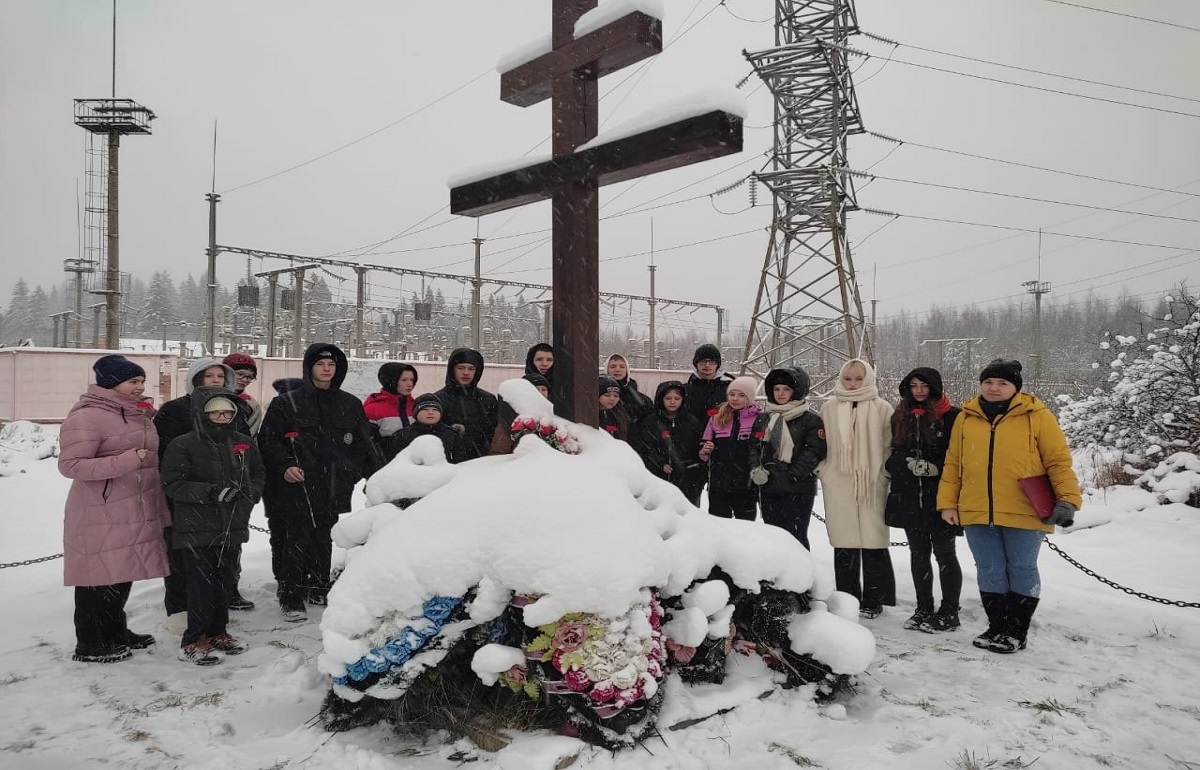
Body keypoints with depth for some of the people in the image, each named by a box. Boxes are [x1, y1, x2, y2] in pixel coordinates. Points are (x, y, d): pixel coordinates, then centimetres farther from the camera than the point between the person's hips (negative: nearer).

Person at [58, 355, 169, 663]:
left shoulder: (137, 414, 13)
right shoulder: (86, 416, -14)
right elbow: (70, 464, -19)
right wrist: (126, 461, -25)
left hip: (134, 511, 9)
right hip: (101, 515, -9)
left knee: (123, 574, 17)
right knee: (101, 577, 0)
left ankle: (116, 634, 31)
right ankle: (90, 646, 14)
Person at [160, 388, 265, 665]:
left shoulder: (244, 442, 8)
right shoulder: (183, 445, -8)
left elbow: (258, 475, 18)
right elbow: (173, 484, -14)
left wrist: (250, 492, -3)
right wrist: (211, 491, -23)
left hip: (232, 527, 6)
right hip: (196, 530, -5)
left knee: (226, 582, 14)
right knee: (202, 586, -3)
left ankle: (217, 632, 30)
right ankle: (193, 641, 11)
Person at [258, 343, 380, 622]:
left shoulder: (350, 405, 13)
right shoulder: (286, 403, 3)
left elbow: (365, 445, 13)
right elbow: (268, 441, 1)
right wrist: (284, 466, -16)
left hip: (333, 490, 3)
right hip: (296, 487, -3)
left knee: (323, 541, 12)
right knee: (294, 542, -3)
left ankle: (318, 589, 26)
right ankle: (291, 599, 6)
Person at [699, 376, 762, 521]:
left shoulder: (759, 419, -4)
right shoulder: (717, 417, 6)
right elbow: (703, 451, 13)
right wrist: (705, 450, -7)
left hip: (746, 485, -2)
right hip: (718, 486, 3)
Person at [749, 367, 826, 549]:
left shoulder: (811, 420, -4)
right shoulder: (763, 418, 13)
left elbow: (814, 451, -12)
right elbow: (754, 446, 13)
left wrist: (792, 475, -17)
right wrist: (756, 469, -4)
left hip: (798, 490, -5)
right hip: (768, 488, 6)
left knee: (797, 537, -1)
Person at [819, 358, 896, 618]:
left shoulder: (881, 408, 4)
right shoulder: (829, 408, 10)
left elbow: (890, 446, 3)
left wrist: (885, 472, -6)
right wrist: (823, 470, 5)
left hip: (871, 486, -2)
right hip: (838, 487, 2)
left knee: (873, 542, 0)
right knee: (844, 545, 6)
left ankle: (873, 600, 12)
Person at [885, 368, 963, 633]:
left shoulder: (952, 417, -6)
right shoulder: (900, 417, 11)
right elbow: (892, 454, 17)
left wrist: (936, 468, -18)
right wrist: (907, 464, 0)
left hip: (940, 497, -5)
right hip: (909, 497, 5)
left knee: (944, 554, 4)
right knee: (918, 554, 12)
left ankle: (949, 613, 14)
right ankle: (924, 610, 22)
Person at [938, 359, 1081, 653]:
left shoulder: (1036, 416, -2)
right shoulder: (966, 417, 8)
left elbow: (1059, 461, -3)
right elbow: (953, 464, 10)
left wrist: (1067, 499, -13)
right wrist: (948, 503, 6)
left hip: (1023, 513, -3)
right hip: (976, 513, 3)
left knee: (1022, 570, 8)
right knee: (989, 572, 11)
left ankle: (1017, 631, 20)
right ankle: (997, 627, 25)